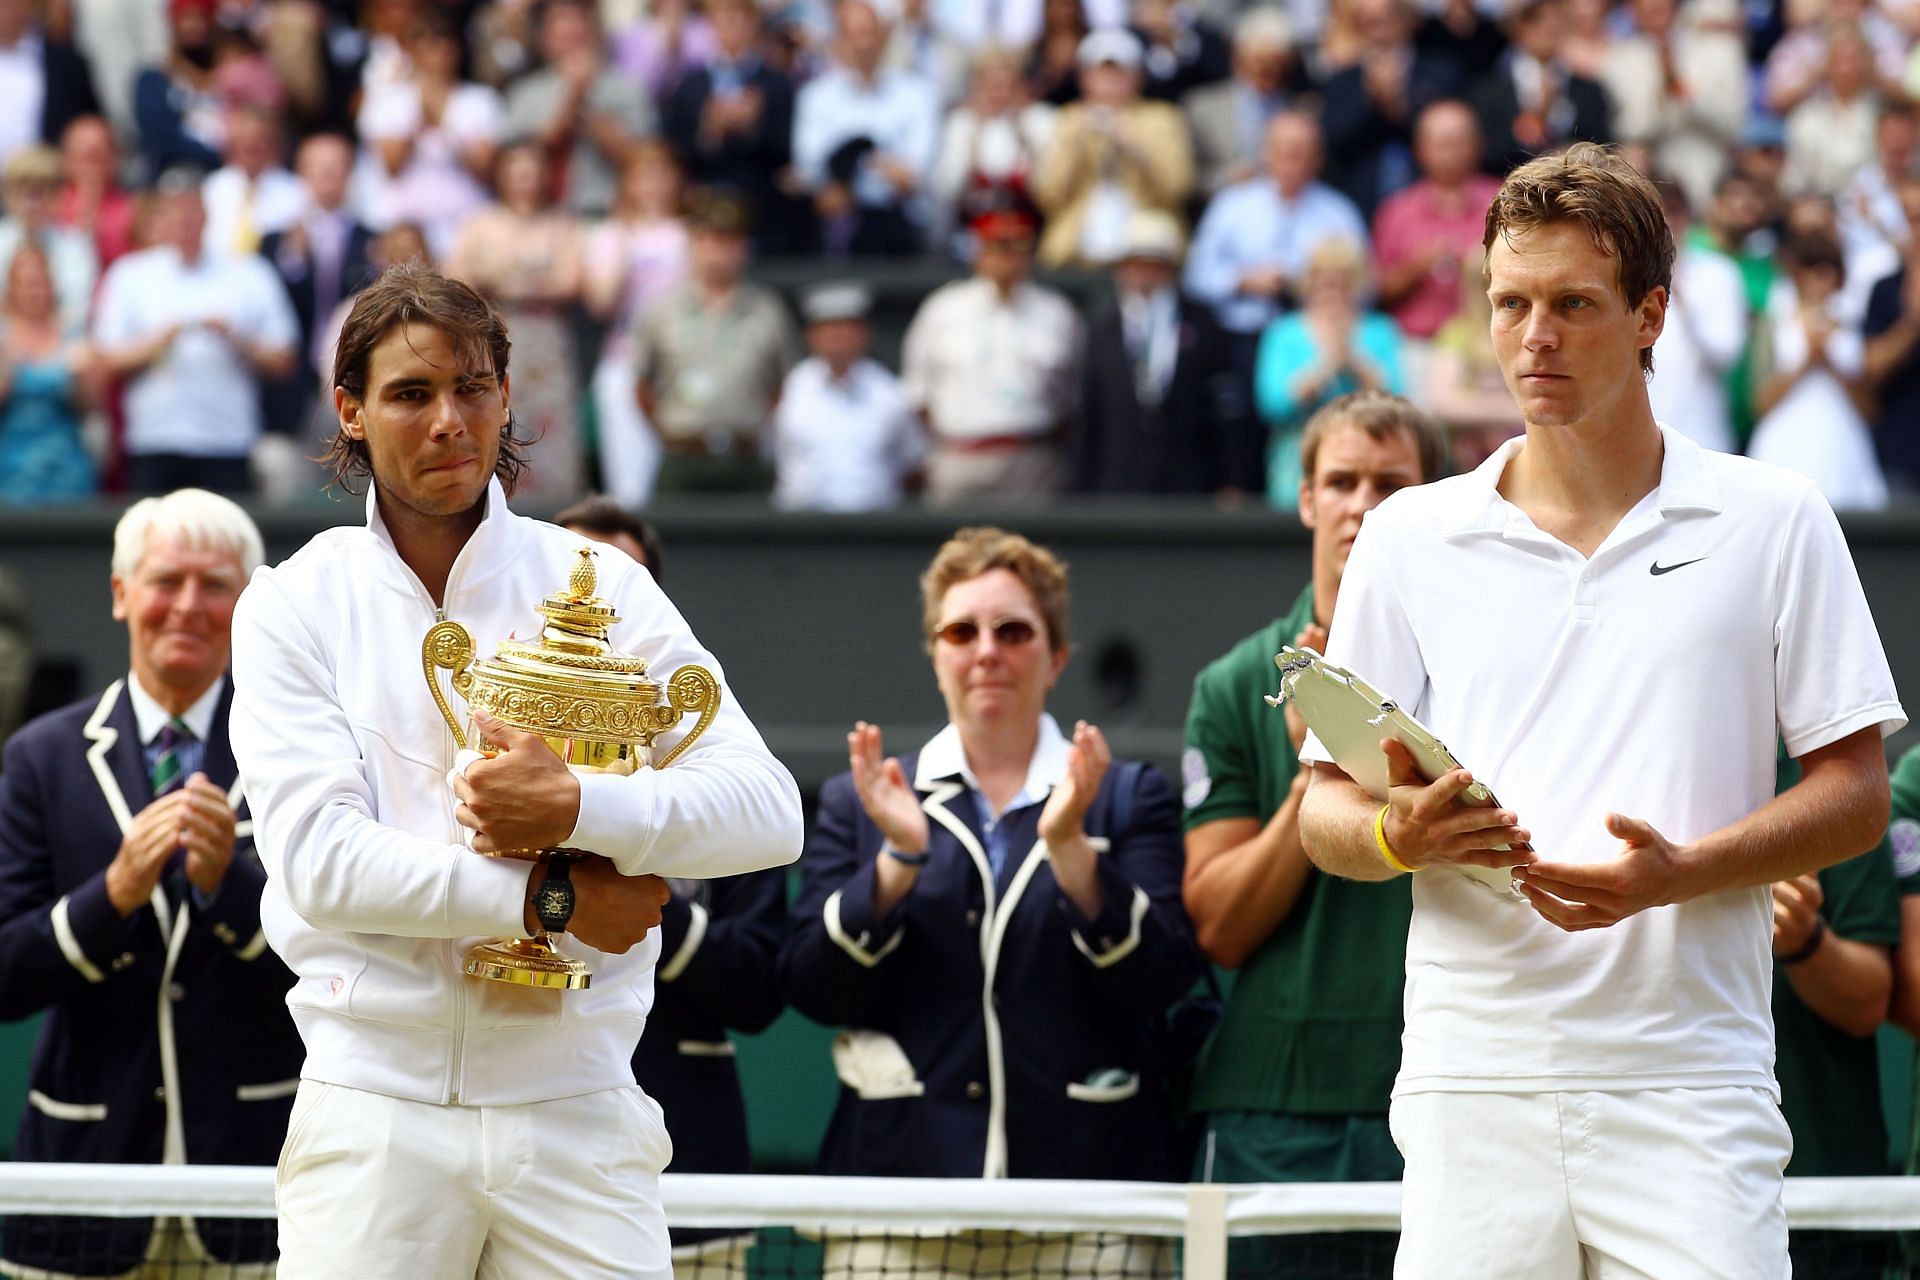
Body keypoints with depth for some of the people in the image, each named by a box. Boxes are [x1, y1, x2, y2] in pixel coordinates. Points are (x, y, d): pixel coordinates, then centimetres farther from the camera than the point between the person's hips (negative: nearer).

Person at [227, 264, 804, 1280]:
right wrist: (554, 901, -12)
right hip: (371, 1109, -1)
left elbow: (769, 813, -3)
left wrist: (576, 808, -18)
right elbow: (321, 861, -8)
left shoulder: (603, 588, 7)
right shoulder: (293, 607, 5)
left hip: (578, 1113, 1)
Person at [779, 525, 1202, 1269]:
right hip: (904, 1174, 1)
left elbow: (1162, 980, -2)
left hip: (1082, 1176, -1)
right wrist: (899, 857, -9)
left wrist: (1070, 847, -14)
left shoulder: (1130, 798, 12)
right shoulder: (858, 802, 15)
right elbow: (810, 988, 3)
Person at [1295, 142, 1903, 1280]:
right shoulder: (1410, 538, 12)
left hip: (1689, 1089, -2)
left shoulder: (1774, 523, 7)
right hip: (1473, 1087, 2)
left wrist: (1679, 874, -12)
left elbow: (1856, 796, 5)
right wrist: (1402, 834, -12)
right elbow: (1325, 813, 12)